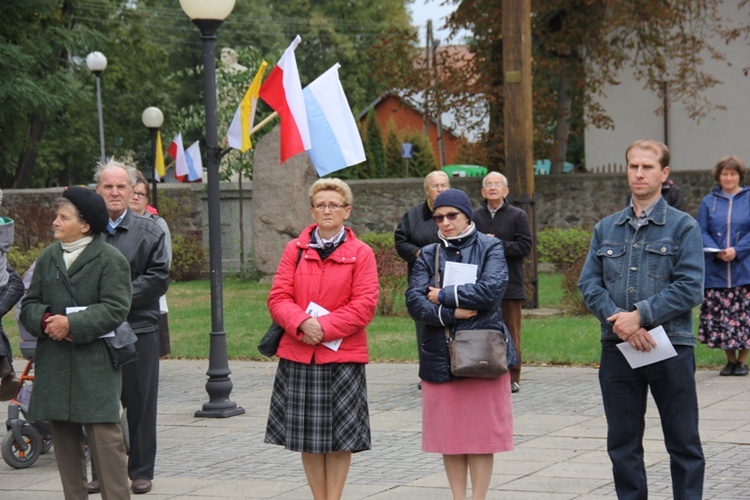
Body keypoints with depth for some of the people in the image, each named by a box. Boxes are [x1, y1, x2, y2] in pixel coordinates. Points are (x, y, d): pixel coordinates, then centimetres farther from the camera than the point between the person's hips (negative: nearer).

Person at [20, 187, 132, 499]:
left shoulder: (110, 260, -4)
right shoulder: (48, 257, 14)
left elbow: (115, 309, -12)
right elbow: (29, 304, 13)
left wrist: (72, 324, -19)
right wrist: (46, 321, -9)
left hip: (95, 365, -6)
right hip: (54, 364, 6)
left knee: (105, 436, -9)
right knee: (64, 438, 8)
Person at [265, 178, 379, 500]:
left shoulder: (361, 253, 2)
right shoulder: (295, 250, 8)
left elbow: (364, 305, -6)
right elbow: (278, 298, 2)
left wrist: (324, 328, -15)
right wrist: (303, 323, -17)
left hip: (342, 355, -2)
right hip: (298, 355, 2)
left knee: (340, 436, 1)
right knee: (307, 435, 6)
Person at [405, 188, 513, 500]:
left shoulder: (490, 248, 4)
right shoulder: (429, 255, 11)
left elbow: (492, 290, -14)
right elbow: (414, 302, -3)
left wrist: (444, 295, -9)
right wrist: (450, 313, -16)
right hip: (440, 357, 3)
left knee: (481, 434, 0)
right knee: (449, 436, 5)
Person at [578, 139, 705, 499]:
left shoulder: (683, 226, -1)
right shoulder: (606, 229, 12)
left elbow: (690, 288, -9)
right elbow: (589, 283, 5)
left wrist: (640, 315, -16)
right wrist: (618, 320, -12)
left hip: (670, 347, -4)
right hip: (617, 348, 4)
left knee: (682, 441, 3)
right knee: (622, 443, 9)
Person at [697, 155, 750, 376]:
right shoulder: (709, 202, 9)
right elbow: (702, 232, 4)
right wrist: (716, 251, -13)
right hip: (715, 270, 2)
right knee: (719, 316, 1)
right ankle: (730, 360, 13)